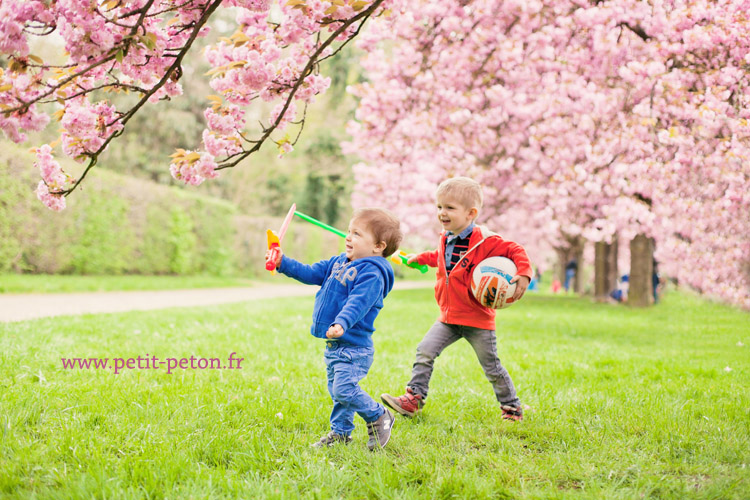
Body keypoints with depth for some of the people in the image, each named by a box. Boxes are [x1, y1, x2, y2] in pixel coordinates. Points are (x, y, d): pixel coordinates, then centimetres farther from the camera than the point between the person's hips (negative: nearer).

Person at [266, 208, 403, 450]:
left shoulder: (372, 273, -18)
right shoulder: (339, 262, 11)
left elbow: (357, 303, -30)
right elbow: (312, 273, 16)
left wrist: (341, 324, -44)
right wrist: (283, 263, 7)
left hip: (353, 346, -9)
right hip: (334, 344, 9)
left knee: (344, 390, -16)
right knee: (336, 390, 16)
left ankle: (379, 416, 6)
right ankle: (341, 432, 30)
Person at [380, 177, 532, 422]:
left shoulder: (485, 241, -17)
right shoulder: (446, 239, 5)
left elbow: (516, 251, -12)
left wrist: (523, 275, -26)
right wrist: (421, 258, 31)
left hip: (478, 319, -6)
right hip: (449, 317, 6)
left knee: (491, 367, 5)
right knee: (425, 351, -6)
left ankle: (512, 407, 23)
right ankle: (413, 398, 2)